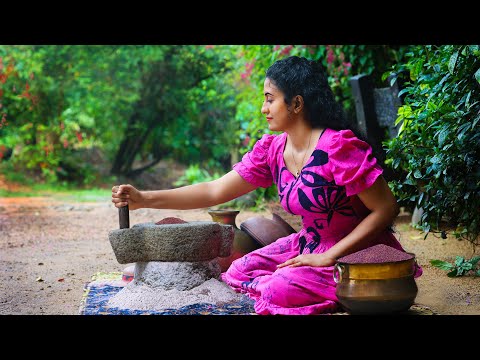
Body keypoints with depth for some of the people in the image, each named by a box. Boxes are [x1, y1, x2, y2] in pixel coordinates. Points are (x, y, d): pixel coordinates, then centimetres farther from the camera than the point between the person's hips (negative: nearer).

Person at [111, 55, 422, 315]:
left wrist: (328, 256, -22)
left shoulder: (338, 147, -23)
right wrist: (143, 199, -9)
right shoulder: (271, 150, -2)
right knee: (238, 273, 3)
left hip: (357, 253, -7)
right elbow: (214, 192, -1)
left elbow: (386, 208, -21)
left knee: (278, 290, -24)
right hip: (309, 246, 8)